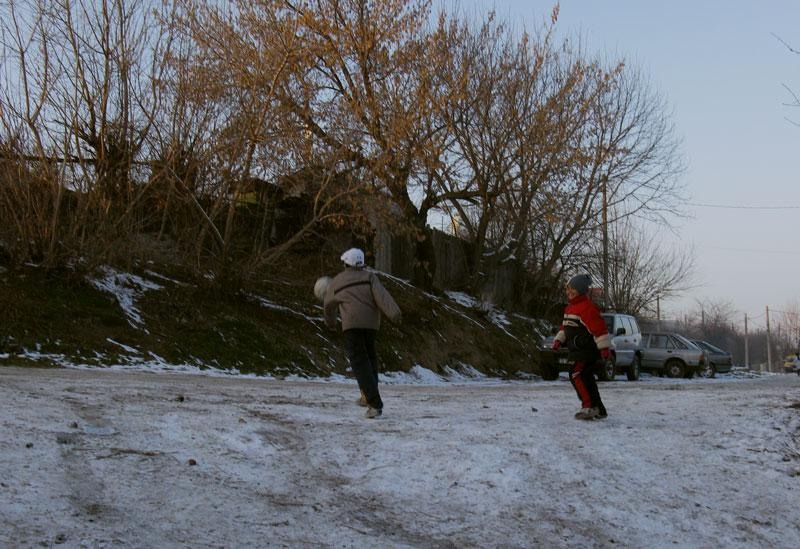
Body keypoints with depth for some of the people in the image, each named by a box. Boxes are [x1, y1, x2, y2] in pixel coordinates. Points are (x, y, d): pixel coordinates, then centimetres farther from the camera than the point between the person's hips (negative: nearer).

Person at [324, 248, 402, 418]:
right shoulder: (369, 277, 11)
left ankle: (375, 403, -18)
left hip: (352, 324, -3)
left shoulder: (336, 282, 13)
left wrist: (330, 321, 50)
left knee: (360, 363, -6)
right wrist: (394, 314, -19)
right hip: (372, 323, 3)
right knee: (369, 356, 25)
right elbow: (381, 295, -8)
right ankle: (370, 393, 17)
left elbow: (329, 305, 30)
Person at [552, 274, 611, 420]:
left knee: (577, 375, -20)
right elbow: (565, 326, 28)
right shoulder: (570, 307, 16)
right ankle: (598, 410, 20)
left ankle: (589, 407, -20)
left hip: (587, 351, -11)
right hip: (579, 351, 11)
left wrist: (604, 347, -24)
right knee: (586, 379, 13)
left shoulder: (587, 307, -17)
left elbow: (599, 327, -21)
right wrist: (559, 339, 16)